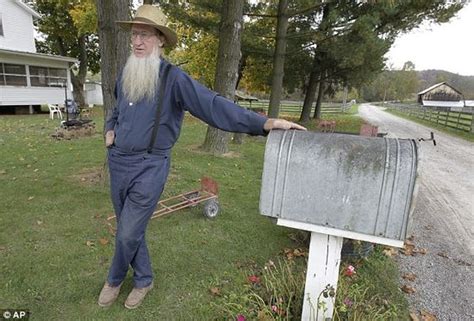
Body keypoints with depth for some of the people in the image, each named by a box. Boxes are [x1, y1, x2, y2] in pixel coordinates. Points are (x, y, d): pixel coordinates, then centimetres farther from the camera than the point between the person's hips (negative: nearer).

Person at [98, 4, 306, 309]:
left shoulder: (173, 78, -13)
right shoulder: (126, 75, 8)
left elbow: (213, 105, -24)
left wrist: (266, 123, -34)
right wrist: (109, 130, 8)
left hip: (149, 167, -6)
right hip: (118, 164, 7)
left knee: (128, 234, 2)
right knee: (130, 230, 16)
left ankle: (115, 279, 34)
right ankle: (144, 280, 37)